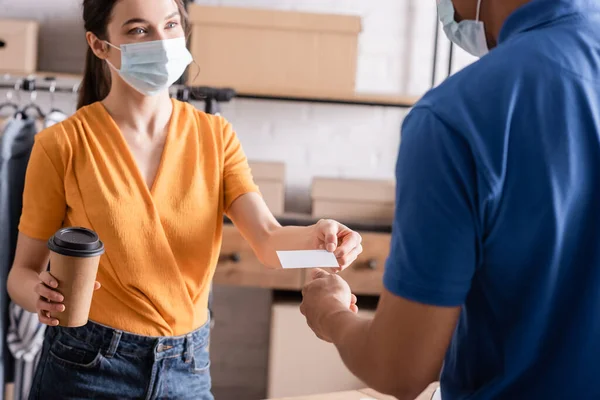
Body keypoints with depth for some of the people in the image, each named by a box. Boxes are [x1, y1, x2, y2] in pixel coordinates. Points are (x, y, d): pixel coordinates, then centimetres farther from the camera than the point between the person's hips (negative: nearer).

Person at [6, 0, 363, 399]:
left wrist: (315, 237, -33)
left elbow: (269, 241, -12)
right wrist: (41, 295, -26)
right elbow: (23, 273, -4)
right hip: (88, 366, -3)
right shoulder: (64, 144, -10)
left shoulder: (215, 136, 0)